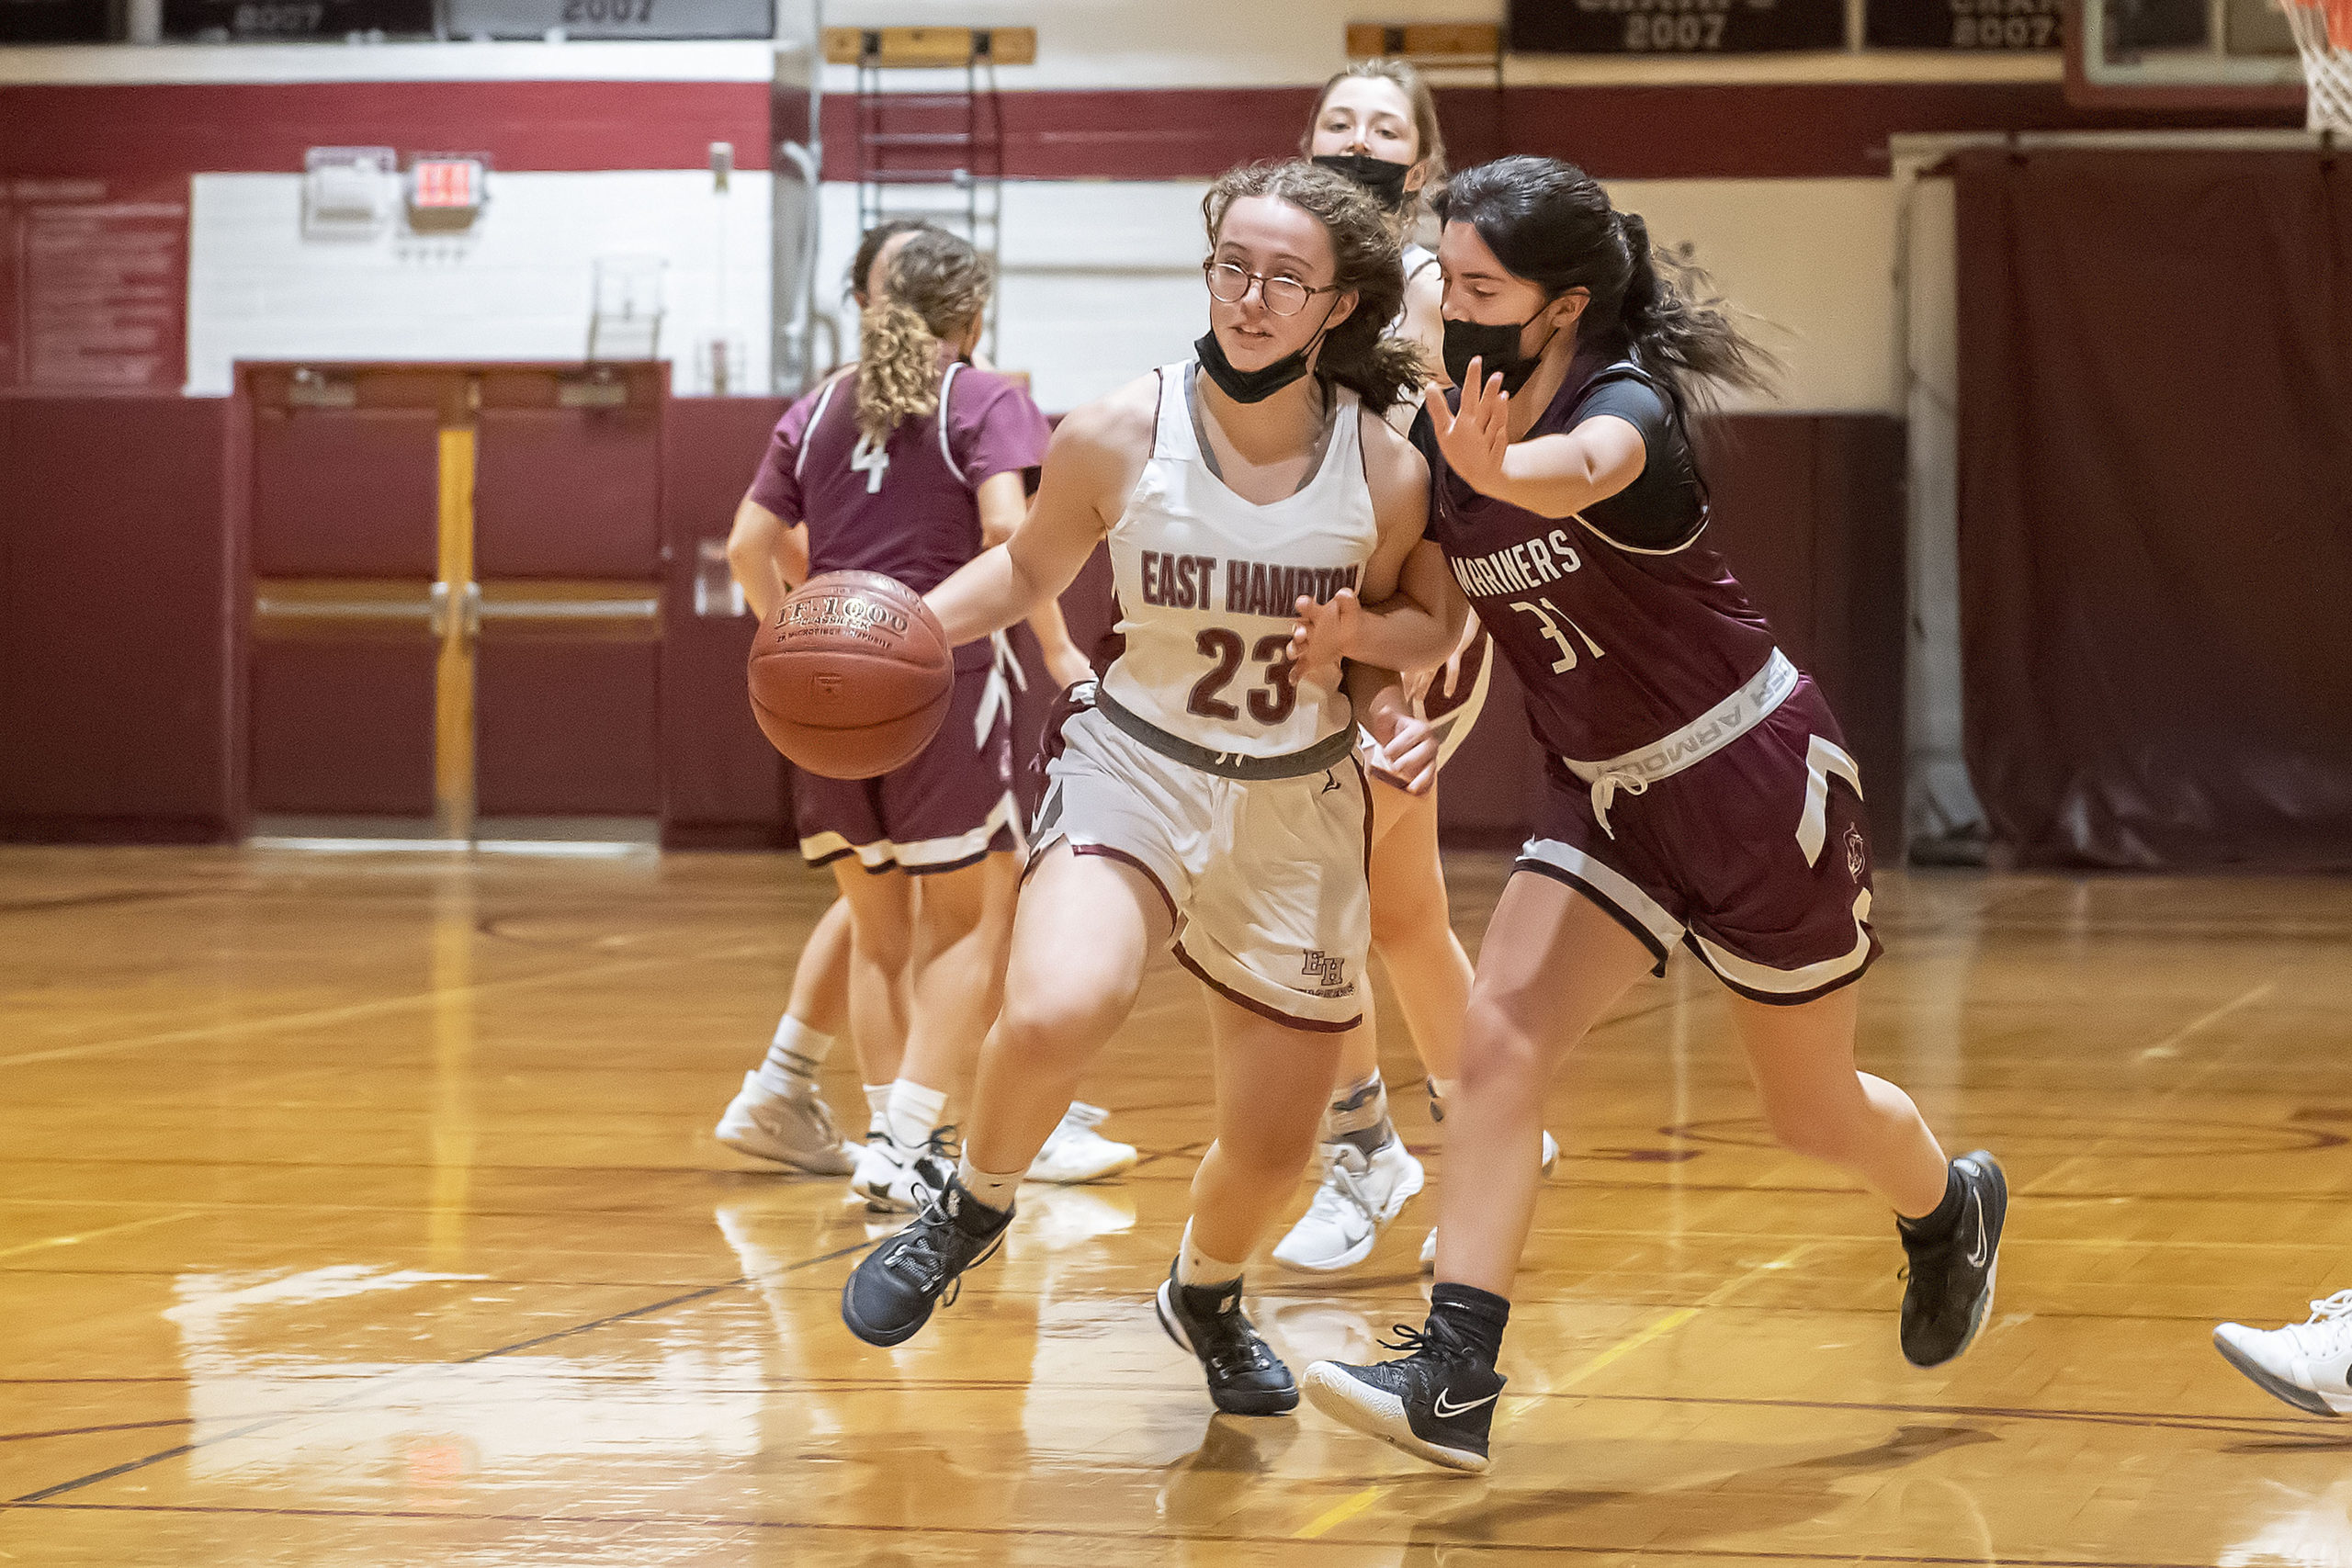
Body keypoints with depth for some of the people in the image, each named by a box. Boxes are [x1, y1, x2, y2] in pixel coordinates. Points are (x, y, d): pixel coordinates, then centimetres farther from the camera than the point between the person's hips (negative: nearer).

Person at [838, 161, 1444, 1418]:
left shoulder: (1385, 474, -10)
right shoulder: (1119, 437, -14)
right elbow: (1029, 570, 5)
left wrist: (1391, 715, -15)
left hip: (1298, 804, 2)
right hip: (1134, 764, -2)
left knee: (1273, 1149, 8)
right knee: (1055, 1014, -33)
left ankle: (1205, 1293, 45)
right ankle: (973, 1205, 0)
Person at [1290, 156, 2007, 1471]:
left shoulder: (1629, 404, -25)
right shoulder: (1448, 433, -5)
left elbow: (1582, 467, -50)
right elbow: (1438, 624, 4)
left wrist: (1501, 469, -73)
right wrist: (1356, 633, -19)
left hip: (1756, 778, -6)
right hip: (1608, 796, 6)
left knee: (1813, 1110, 11)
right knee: (1499, 1040, -15)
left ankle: (1951, 1209, 46)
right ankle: (1453, 1383, -17)